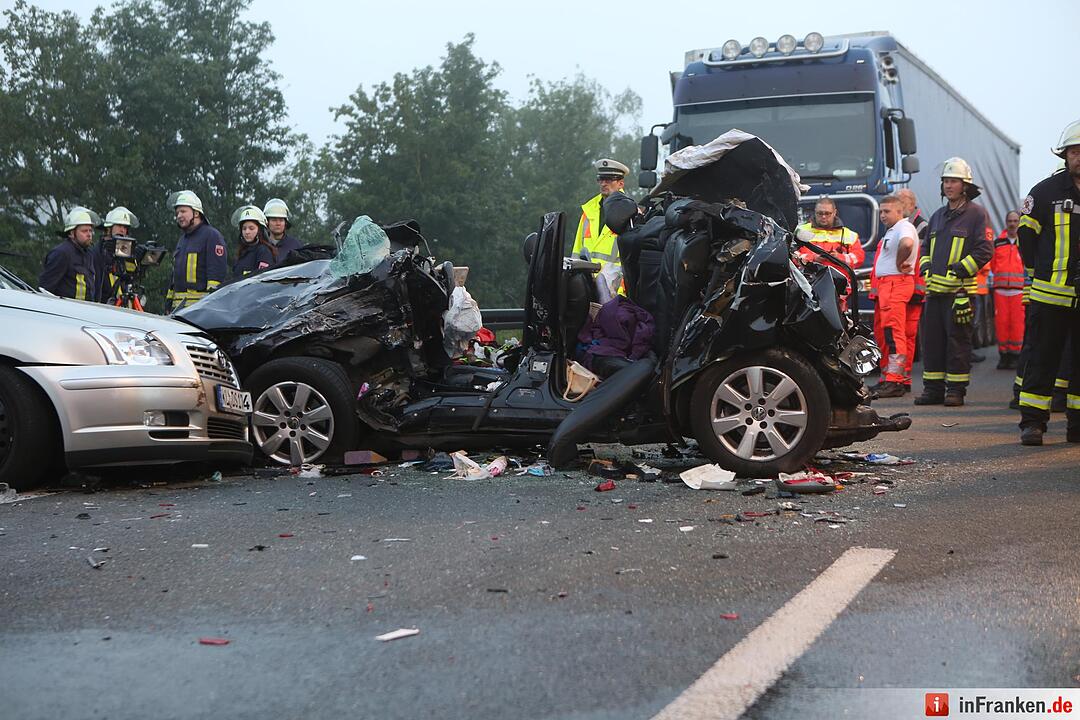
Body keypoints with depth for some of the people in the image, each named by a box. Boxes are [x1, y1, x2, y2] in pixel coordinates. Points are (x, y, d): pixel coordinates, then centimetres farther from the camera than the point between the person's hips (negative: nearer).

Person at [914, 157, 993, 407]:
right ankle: (933, 389, 14)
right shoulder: (938, 215, 19)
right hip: (935, 288, 7)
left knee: (957, 340, -4)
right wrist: (925, 266, 10)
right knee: (932, 339, 7)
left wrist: (960, 269, -15)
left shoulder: (976, 213, -2)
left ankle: (956, 390, 2)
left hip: (960, 290, -7)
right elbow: (926, 247, 29)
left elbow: (985, 250, -9)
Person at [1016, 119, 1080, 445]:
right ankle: (1032, 421, 4)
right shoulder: (1047, 191, 0)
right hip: (1051, 296, -2)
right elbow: (1026, 234, 8)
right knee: (1042, 359, 0)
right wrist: (1041, 271, 8)